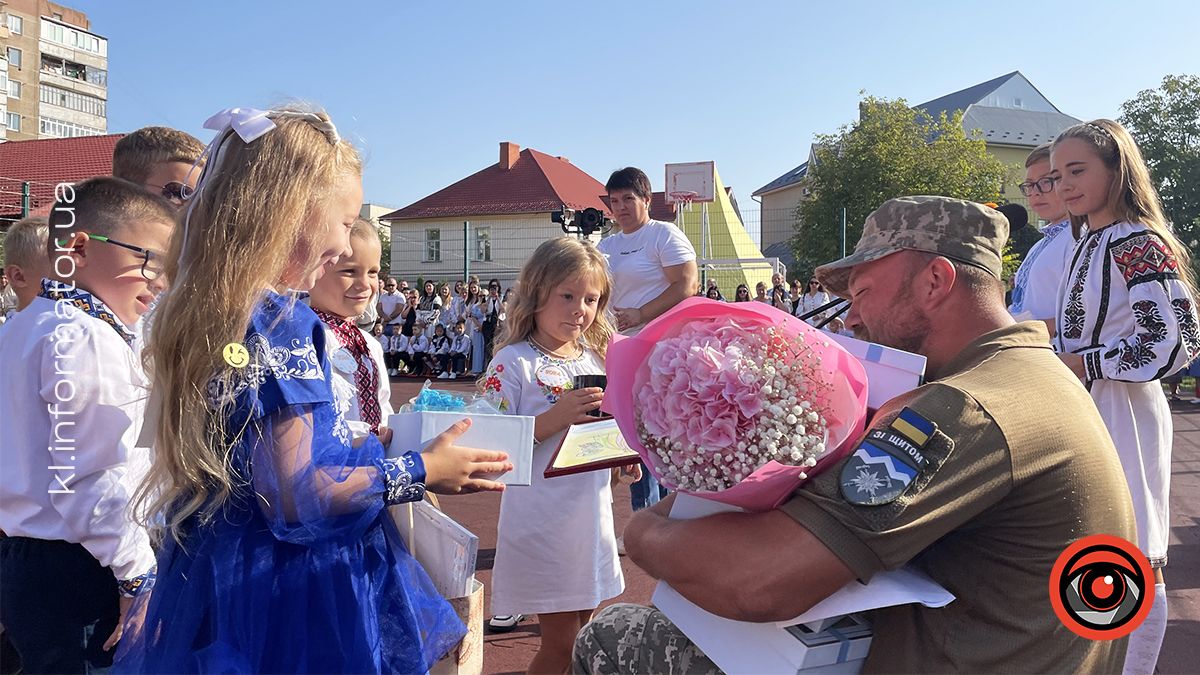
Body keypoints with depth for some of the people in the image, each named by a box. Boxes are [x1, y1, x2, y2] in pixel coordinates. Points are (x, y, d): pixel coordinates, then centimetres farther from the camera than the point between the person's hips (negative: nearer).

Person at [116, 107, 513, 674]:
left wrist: (362, 441, 19)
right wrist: (420, 472, -13)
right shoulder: (282, 325, -22)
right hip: (296, 592, -9)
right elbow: (294, 498, -22)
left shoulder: (208, 314, 5)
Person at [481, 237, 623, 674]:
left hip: (592, 517, 6)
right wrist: (554, 418, -26)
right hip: (543, 522, -6)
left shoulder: (595, 358, 7)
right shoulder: (514, 362, -12)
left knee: (584, 632, 18)